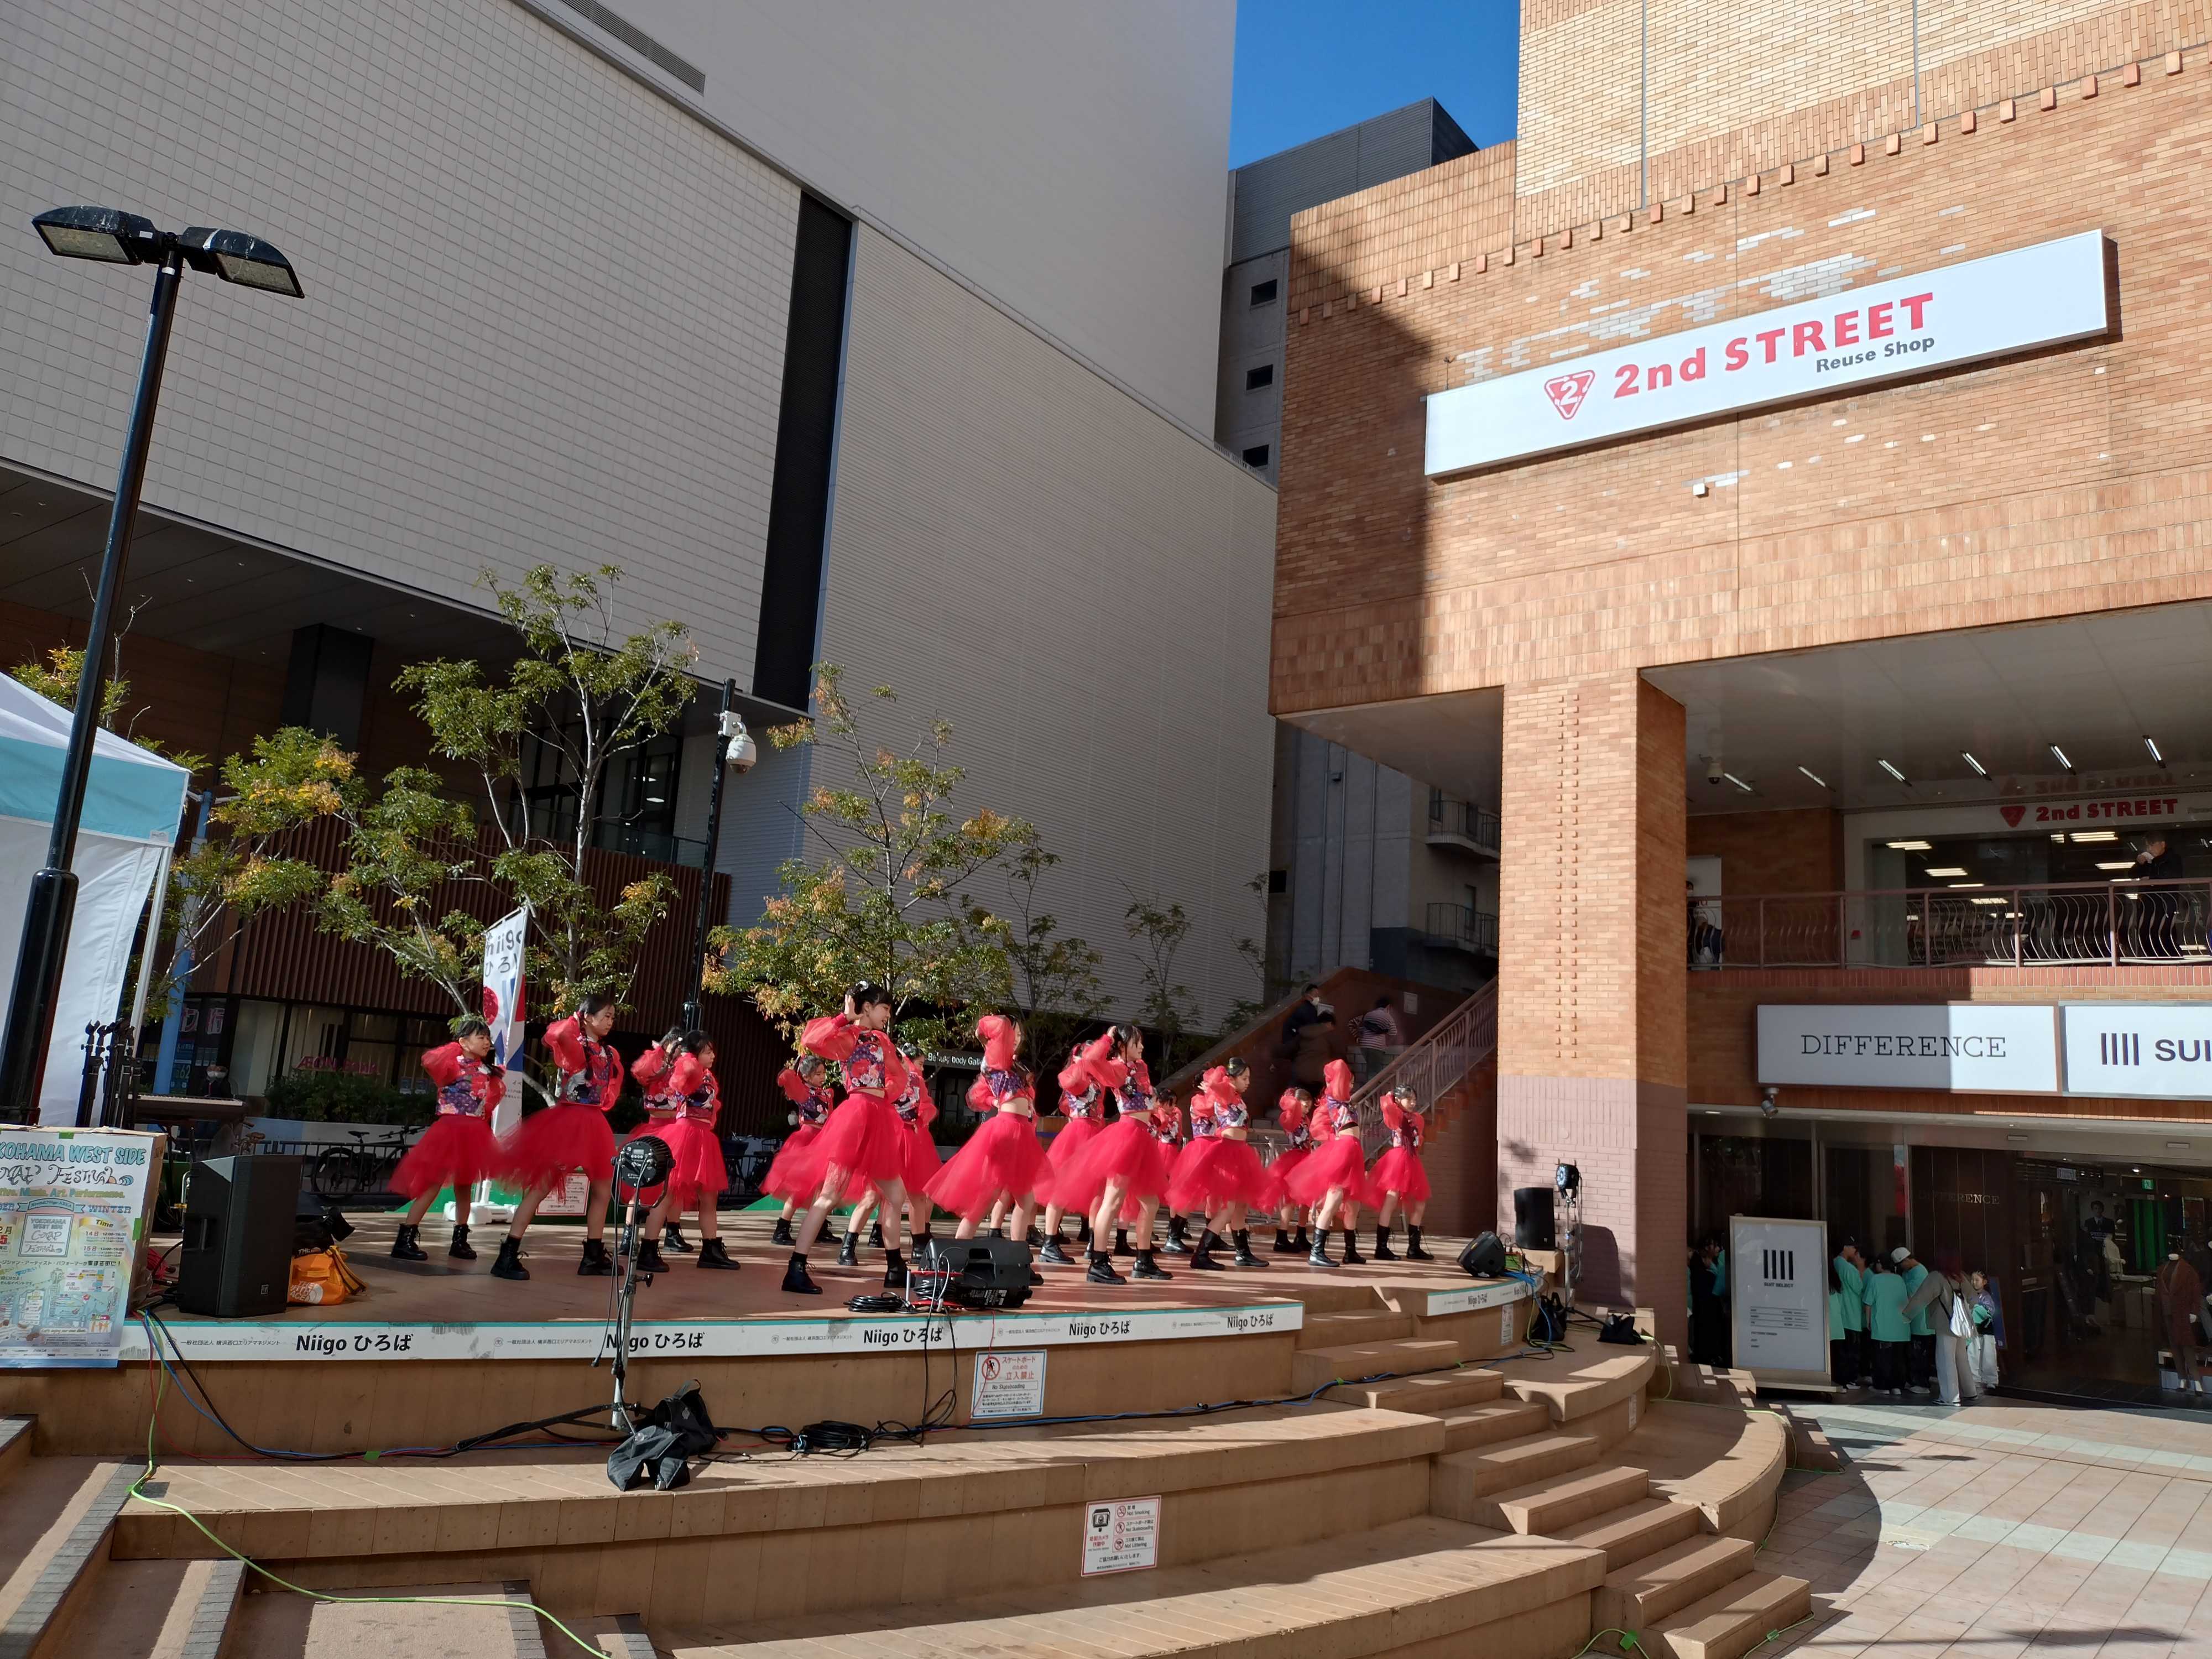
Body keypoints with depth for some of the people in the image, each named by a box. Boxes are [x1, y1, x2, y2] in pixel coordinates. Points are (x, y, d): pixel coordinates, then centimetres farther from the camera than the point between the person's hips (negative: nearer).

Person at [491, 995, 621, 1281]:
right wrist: (576, 1021, -13)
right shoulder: (573, 1045, -8)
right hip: (567, 1120, -8)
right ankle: (508, 1256, -6)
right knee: (541, 1187, -8)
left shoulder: (610, 1054, 13)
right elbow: (558, 1035, -31)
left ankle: (593, 1256, 20)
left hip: (594, 1124, 8)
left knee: (603, 1189, 11)